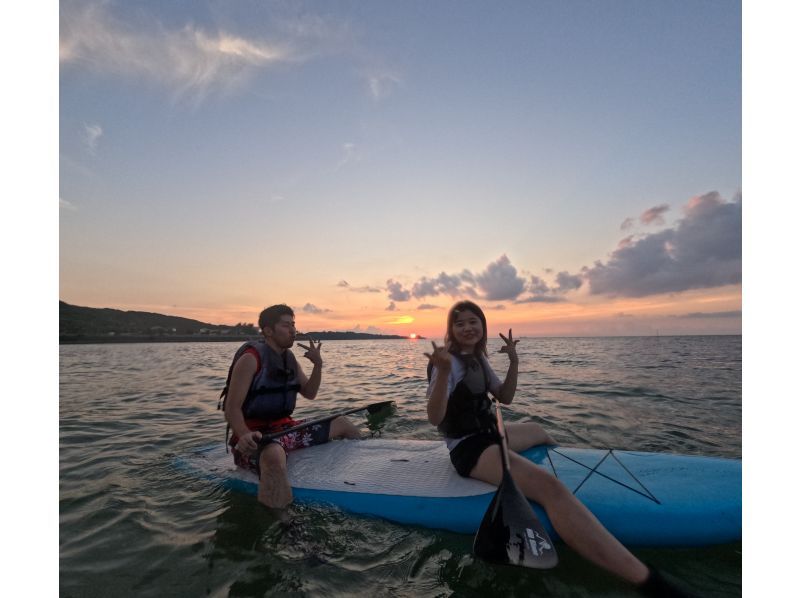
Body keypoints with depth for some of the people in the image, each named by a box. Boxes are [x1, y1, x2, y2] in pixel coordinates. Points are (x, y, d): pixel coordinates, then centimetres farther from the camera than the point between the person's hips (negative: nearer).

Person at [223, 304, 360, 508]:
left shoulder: (289, 359, 8)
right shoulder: (251, 358, -15)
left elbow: (309, 393, 13)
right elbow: (232, 409, -19)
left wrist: (317, 365, -3)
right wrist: (245, 435, -39)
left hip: (283, 428, 8)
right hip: (255, 437, -8)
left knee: (343, 424, 10)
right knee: (275, 455, -44)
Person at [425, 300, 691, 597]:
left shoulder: (477, 358, 8)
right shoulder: (450, 361, -19)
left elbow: (504, 397, 12)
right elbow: (434, 418, -28)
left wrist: (514, 362, -3)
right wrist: (442, 372, -44)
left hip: (488, 433, 10)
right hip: (469, 448, -10)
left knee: (538, 431, 32)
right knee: (550, 487, -30)